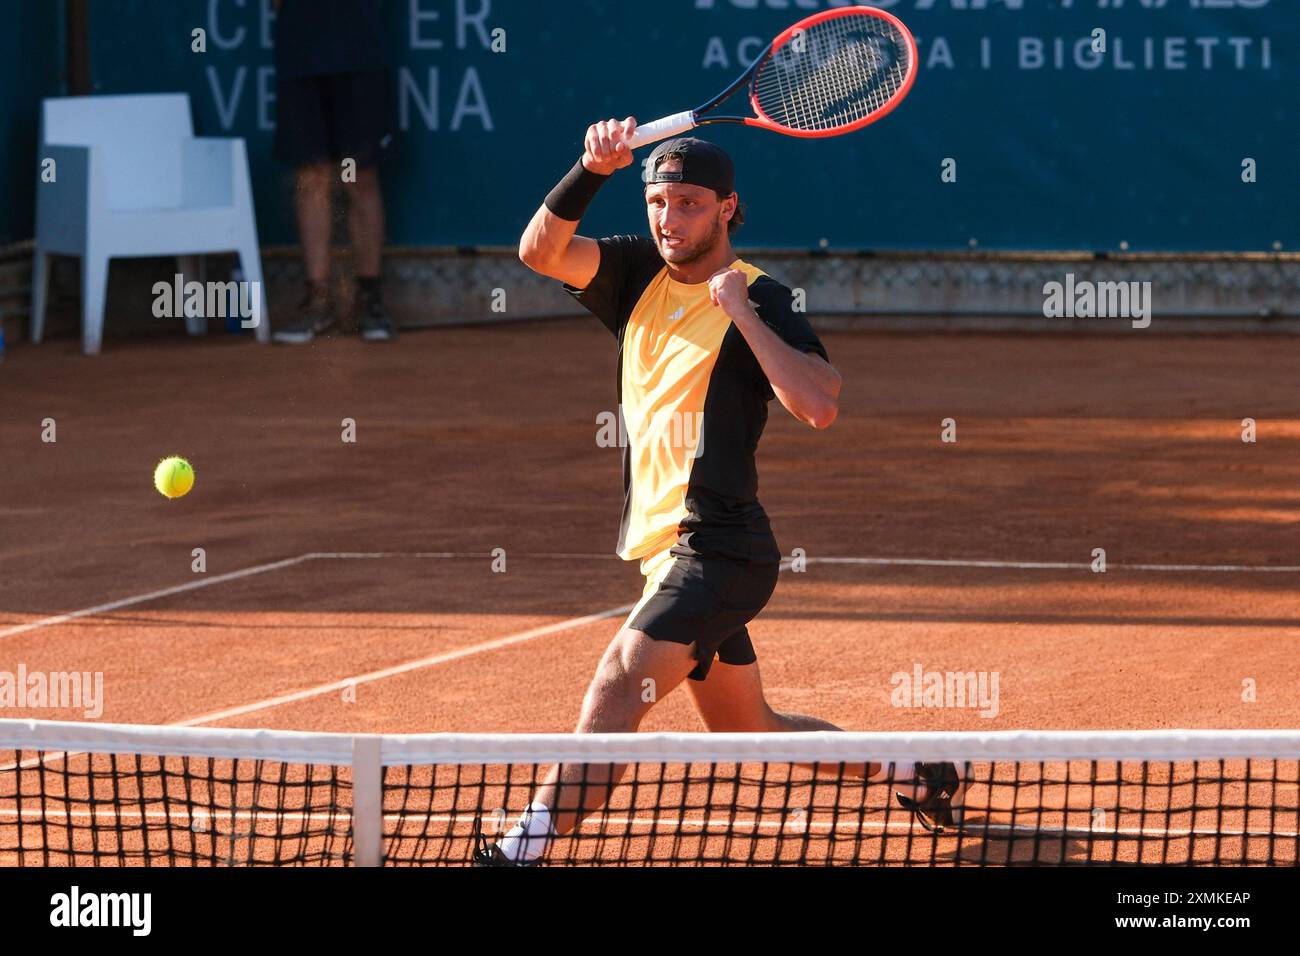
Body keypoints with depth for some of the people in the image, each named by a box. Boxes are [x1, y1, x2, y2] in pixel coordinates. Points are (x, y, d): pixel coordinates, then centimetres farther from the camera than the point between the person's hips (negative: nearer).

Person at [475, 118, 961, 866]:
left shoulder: (761, 301, -11)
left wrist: (743, 313, -23)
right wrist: (591, 171, -22)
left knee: (617, 687, -23)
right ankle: (912, 769, 38)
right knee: (752, 731, 20)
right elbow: (541, 251, -7)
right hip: (667, 549, 8)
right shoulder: (639, 275, 9)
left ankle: (524, 850, -29)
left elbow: (820, 406, -26)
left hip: (720, 551, -8)